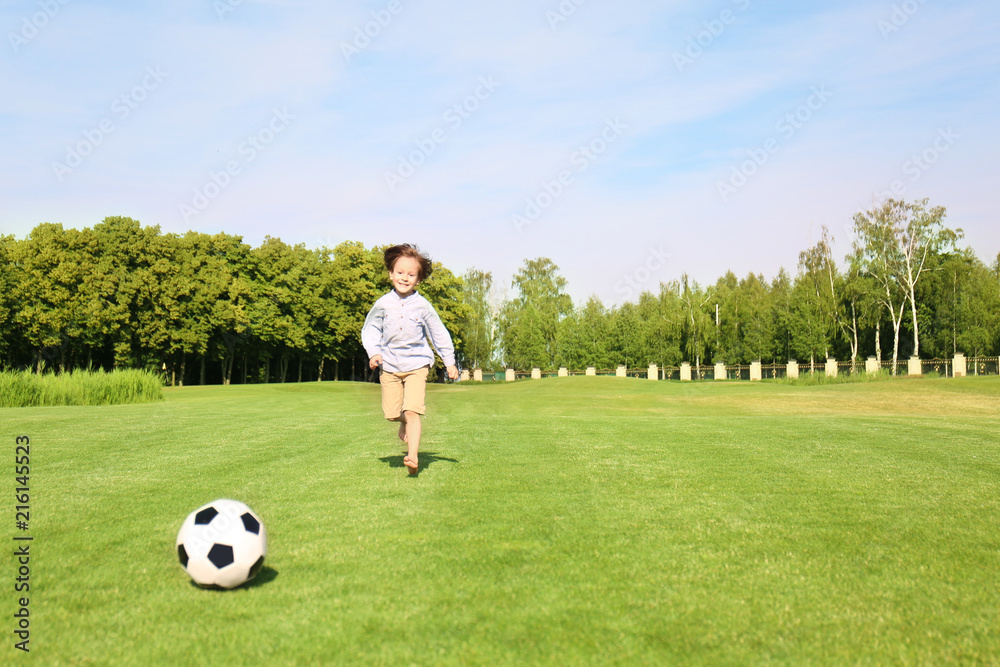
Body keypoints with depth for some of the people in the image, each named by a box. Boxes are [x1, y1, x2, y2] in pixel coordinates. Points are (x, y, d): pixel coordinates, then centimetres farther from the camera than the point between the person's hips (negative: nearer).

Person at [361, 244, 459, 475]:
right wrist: (373, 352, -5)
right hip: (389, 366, 2)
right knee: (391, 413, 6)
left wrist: (450, 362, 6)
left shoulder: (422, 306, -5)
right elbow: (370, 329, 11)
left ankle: (413, 456, -14)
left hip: (416, 365, -2)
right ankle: (405, 424, 41)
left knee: (412, 412, -15)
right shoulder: (383, 304, -2)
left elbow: (439, 334, 4)